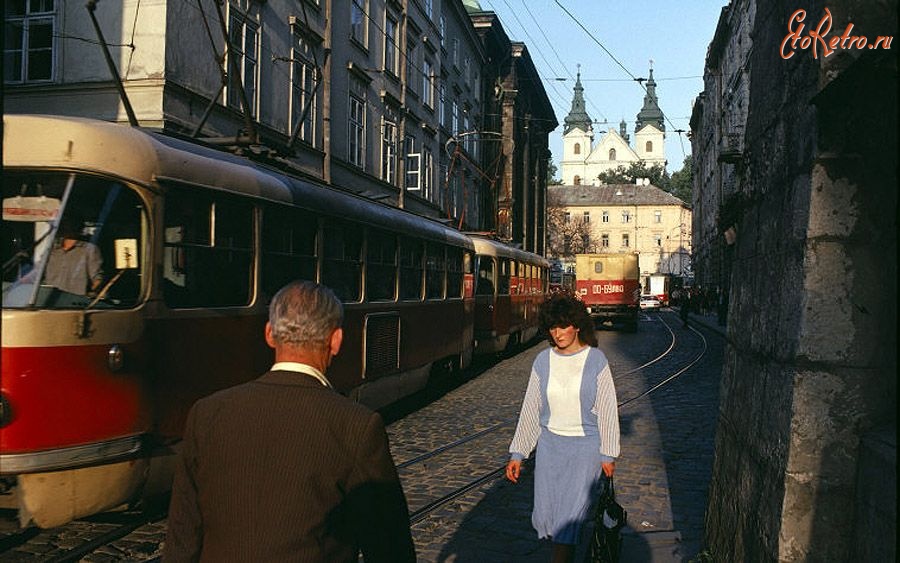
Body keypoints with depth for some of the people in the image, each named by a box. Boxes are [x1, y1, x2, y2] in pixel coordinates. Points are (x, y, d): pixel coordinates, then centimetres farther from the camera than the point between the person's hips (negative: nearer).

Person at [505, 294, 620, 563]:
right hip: (549, 444, 4)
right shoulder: (543, 361, 0)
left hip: (585, 446, -3)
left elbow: (607, 409, -4)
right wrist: (517, 453, 3)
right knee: (544, 515, 8)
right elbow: (530, 409, 4)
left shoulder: (596, 360, -8)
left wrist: (608, 455, -4)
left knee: (569, 516, -6)